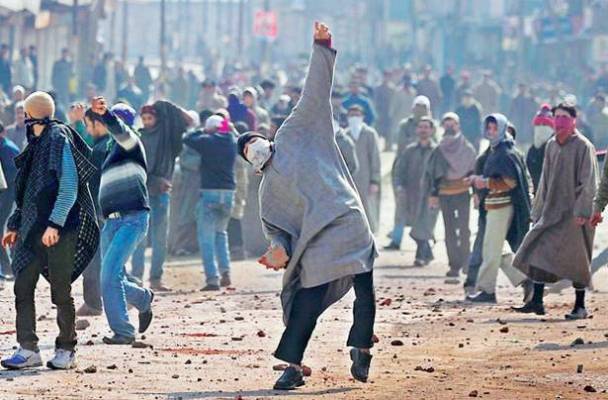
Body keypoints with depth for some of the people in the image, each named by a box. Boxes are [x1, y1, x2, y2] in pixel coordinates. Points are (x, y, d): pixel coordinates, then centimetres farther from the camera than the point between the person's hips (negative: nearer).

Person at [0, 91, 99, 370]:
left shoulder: (59, 140, -10)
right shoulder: (36, 144, 15)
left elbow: (69, 187, -17)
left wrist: (54, 224, -23)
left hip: (60, 229, -8)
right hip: (33, 229, 8)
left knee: (60, 292, 0)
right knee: (22, 288, 0)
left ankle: (66, 351, 11)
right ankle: (28, 350, 2)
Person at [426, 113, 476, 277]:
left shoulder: (468, 149, 3)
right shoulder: (439, 151, 7)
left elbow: (474, 172, 2)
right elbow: (434, 174, 8)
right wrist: (433, 194, 2)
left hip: (463, 194, -2)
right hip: (445, 196, 2)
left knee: (464, 229, -5)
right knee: (450, 231, -1)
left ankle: (464, 262, 6)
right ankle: (454, 265, 0)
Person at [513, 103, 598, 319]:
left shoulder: (583, 146, -8)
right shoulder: (551, 146, 12)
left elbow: (589, 182, -13)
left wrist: (582, 211, -21)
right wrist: (538, 211, 16)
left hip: (574, 214, -6)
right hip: (552, 211, 6)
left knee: (576, 259, -1)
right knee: (537, 253, -2)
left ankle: (580, 306, 8)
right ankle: (536, 301, 1)